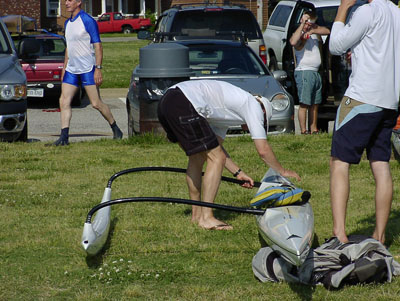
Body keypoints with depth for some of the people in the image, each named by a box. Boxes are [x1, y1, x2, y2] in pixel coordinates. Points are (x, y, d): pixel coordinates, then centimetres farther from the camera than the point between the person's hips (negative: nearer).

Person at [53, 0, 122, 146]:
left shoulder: (88, 21, -10)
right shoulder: (68, 23, 14)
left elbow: (98, 46, -12)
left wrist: (98, 68, -18)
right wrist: (64, 68, 21)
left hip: (87, 69, -7)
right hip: (71, 69, 7)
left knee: (96, 103, -4)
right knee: (64, 102, -4)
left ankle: (115, 129, 14)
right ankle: (64, 136, -6)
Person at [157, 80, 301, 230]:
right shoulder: (254, 106, 8)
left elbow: (214, 146, 31)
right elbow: (263, 150, 8)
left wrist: (238, 172, 31)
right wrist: (282, 171, 22)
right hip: (184, 105, -10)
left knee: (198, 157, 24)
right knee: (217, 159, -3)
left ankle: (196, 213, 29)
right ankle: (206, 218, -4)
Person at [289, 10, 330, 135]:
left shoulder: (315, 31, 14)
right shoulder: (299, 34, -9)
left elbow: (327, 31, 1)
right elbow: (293, 42, -31)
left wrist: (313, 31, -13)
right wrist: (302, 24, -25)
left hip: (315, 72, 8)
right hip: (304, 72, -8)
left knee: (314, 104, 11)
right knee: (304, 104, -9)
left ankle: (313, 130, 17)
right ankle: (303, 131, -10)